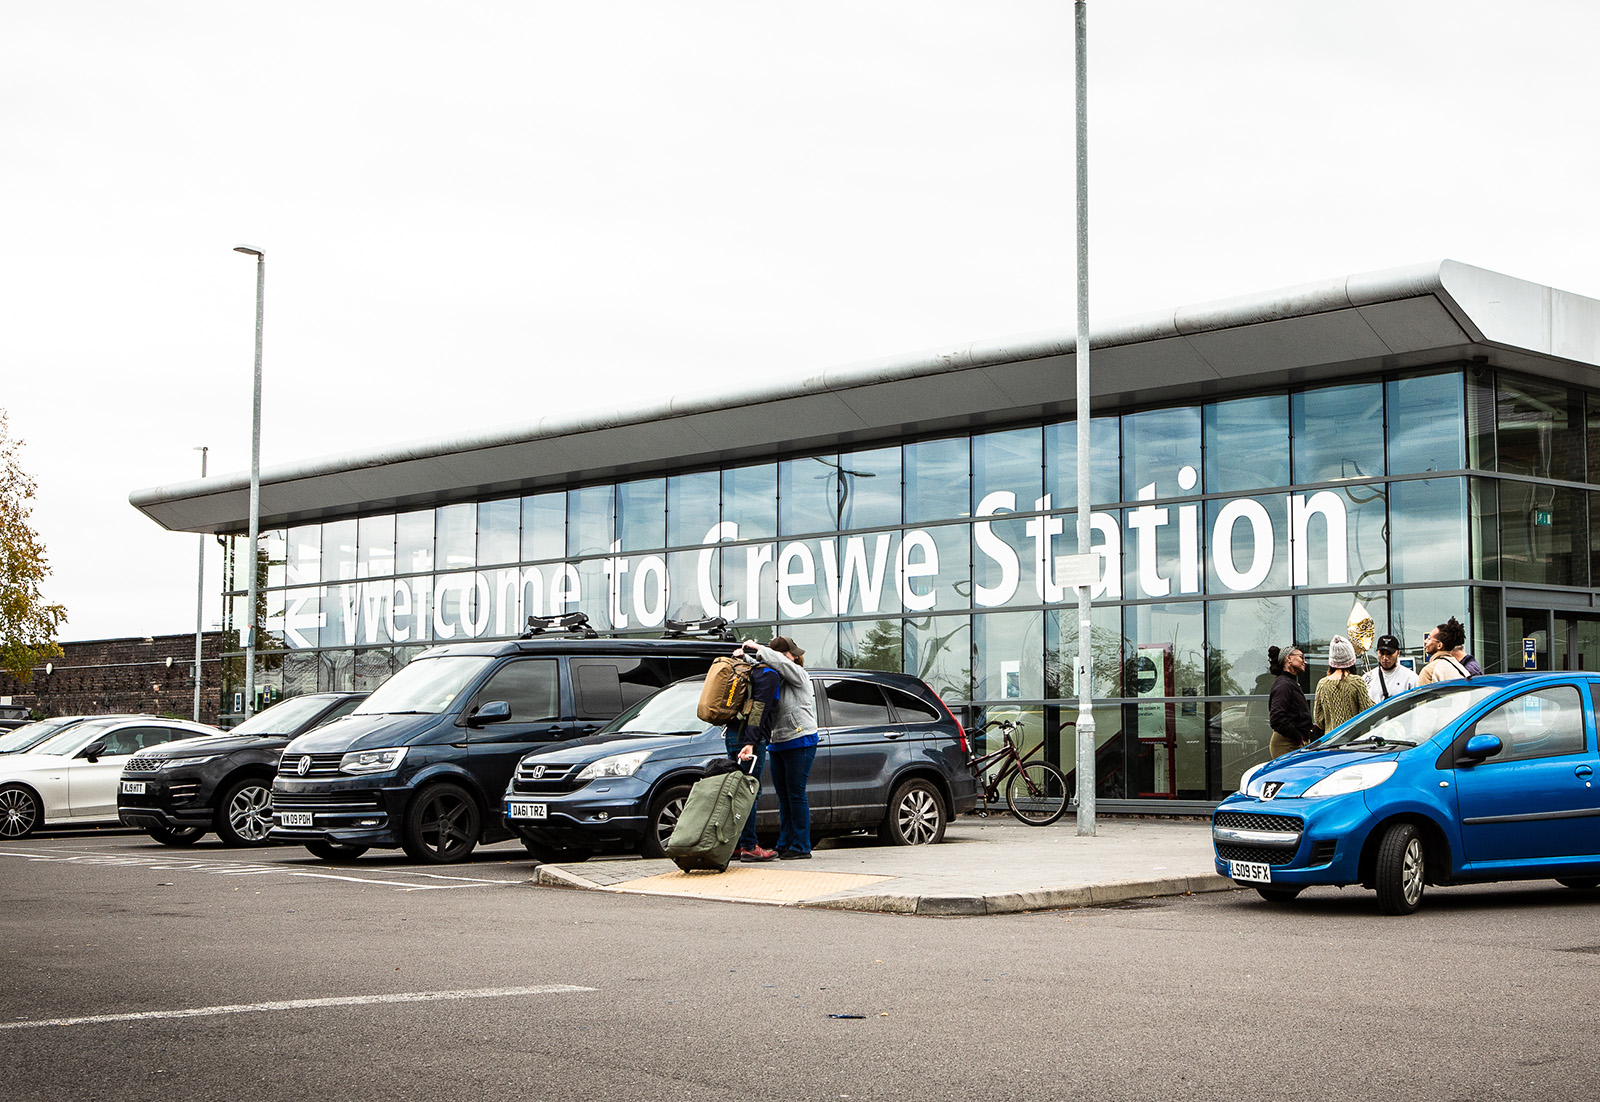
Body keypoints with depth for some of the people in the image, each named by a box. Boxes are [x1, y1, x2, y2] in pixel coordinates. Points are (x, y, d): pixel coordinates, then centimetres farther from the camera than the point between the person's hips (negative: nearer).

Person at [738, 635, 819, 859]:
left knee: (796, 795, -7)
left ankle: (802, 846, -3)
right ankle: (784, 844, 15)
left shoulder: (798, 675, -7)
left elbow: (781, 662, -24)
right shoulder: (773, 677, 14)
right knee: (783, 796, 10)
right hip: (776, 744, 7)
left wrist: (757, 648, -17)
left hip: (800, 742, -7)